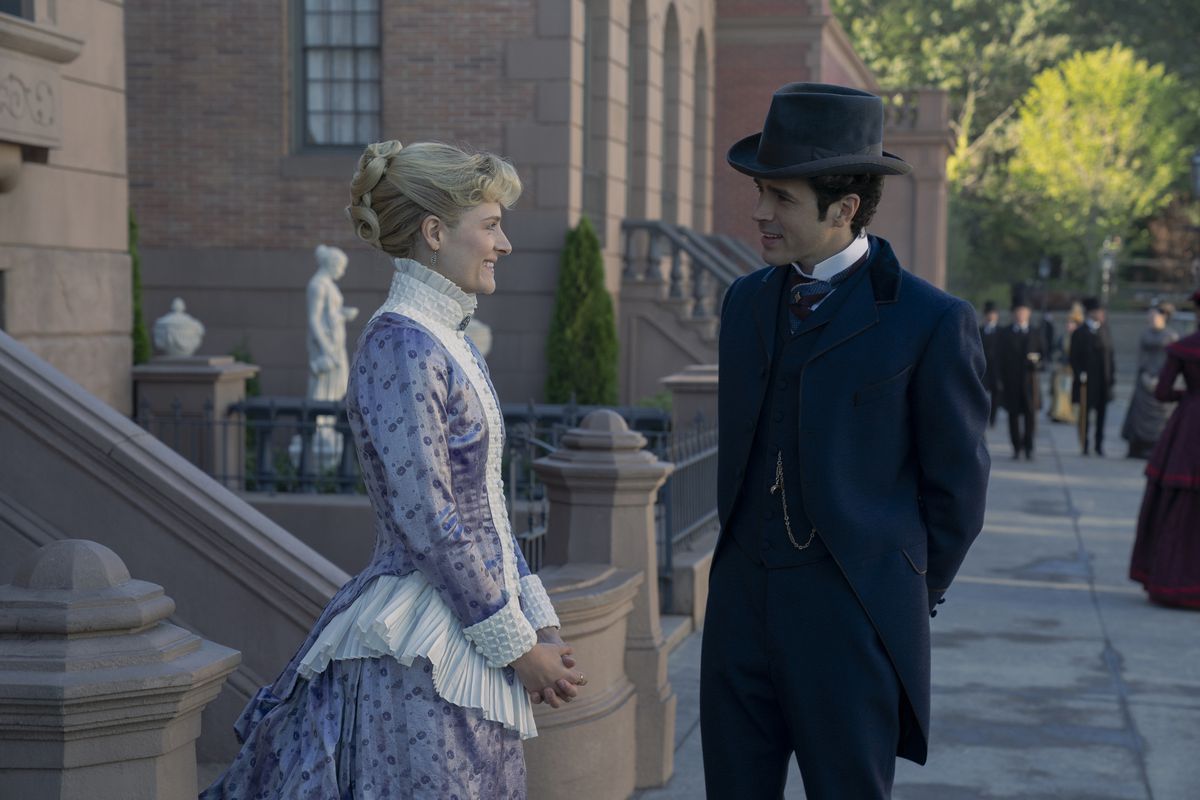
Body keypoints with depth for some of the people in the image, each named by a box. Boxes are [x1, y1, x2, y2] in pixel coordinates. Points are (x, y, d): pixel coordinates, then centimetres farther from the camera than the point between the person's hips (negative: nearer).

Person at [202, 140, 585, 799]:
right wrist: (519, 646, -13)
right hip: (421, 663, -9)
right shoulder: (401, 347, -16)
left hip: (463, 641, 9)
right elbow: (429, 524, -19)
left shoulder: (450, 342, 13)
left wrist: (539, 624, 10)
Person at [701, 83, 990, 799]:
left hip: (852, 622, -5)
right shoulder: (747, 301, 9)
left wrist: (913, 597, 5)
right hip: (742, 603, 5)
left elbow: (957, 486, -3)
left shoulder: (932, 323, -10)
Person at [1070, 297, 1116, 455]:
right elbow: (1074, 358, -6)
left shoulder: (1104, 330, 8)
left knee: (1101, 414, 8)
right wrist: (1080, 375, -15)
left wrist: (1112, 373, 6)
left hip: (1103, 381, 5)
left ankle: (1099, 445, 16)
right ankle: (1085, 446, 10)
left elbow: (1110, 352, 12)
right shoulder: (1079, 333, -7)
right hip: (1087, 381, -5)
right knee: (1085, 414, 2)